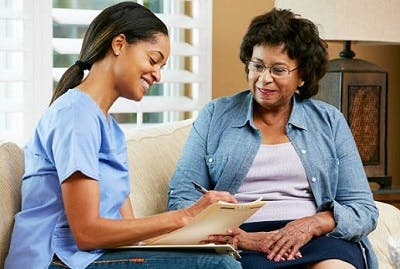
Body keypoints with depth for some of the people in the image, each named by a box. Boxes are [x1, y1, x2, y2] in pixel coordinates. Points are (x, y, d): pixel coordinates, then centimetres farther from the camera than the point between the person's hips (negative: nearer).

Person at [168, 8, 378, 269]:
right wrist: (240, 237, -13)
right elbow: (181, 199, 3)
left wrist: (312, 224, -12)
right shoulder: (214, 116, 12)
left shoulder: (329, 121, 15)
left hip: (320, 238, 2)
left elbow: (364, 210, 9)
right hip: (240, 241, -2)